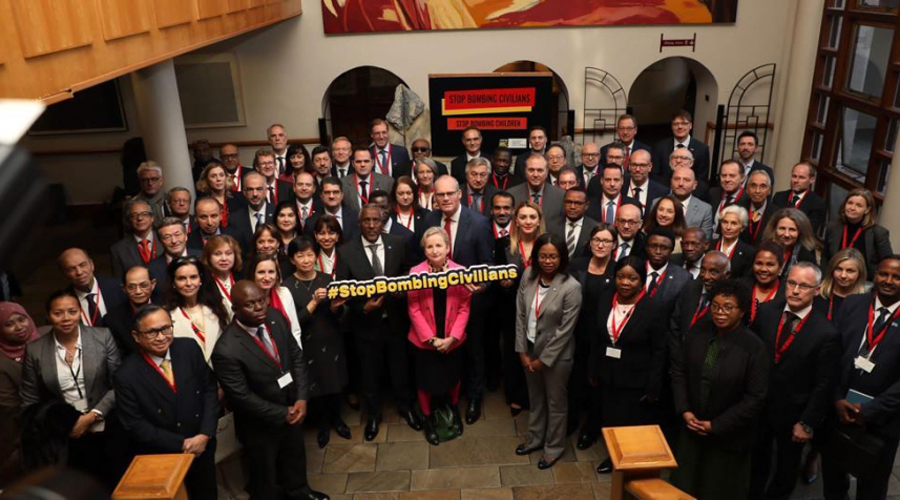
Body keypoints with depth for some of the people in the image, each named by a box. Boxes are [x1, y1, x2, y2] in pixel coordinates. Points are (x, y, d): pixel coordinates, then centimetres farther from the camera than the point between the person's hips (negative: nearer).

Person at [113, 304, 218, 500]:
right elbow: (136, 426, -15)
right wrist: (181, 444, -17)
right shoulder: (126, 376, -18)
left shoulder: (189, 349, -9)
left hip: (202, 447, 3)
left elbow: (210, 389, -3)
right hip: (160, 459, -3)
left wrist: (205, 434, -13)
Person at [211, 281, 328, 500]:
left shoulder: (276, 317, -14)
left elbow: (297, 356, -4)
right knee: (265, 475, 20)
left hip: (291, 410, 6)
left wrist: (301, 398, -13)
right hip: (261, 424, -6)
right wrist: (282, 414, -17)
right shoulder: (227, 350, -32)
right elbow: (242, 397, -24)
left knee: (295, 457, 31)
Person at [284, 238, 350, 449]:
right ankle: (324, 423, 36)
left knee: (335, 382, 13)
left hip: (332, 340, 2)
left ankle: (336, 418, 39)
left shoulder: (327, 279, -2)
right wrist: (314, 302, -26)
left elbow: (338, 312, 4)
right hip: (308, 345, -2)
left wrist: (335, 308, -17)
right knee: (316, 385, 10)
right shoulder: (287, 286, -11)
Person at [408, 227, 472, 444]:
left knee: (453, 377, 21)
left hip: (452, 340, 2)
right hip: (424, 340, -1)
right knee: (426, 381, 10)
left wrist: (452, 337, -13)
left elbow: (464, 308, -7)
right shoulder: (415, 273, -13)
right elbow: (414, 310, -11)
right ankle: (428, 420, 35)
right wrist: (431, 338, -14)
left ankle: (454, 410, 49)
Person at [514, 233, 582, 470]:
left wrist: (543, 359, -14)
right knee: (535, 397, 25)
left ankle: (554, 446, 37)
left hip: (556, 355, -5)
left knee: (556, 402, 16)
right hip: (530, 349, 5)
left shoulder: (571, 287, -23)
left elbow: (565, 330, -19)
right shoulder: (528, 277, -9)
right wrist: (522, 351, -5)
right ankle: (535, 437, 47)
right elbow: (520, 315, -3)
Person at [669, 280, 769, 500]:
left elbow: (755, 398, -17)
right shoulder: (698, 332, -6)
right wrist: (684, 410, -7)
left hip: (727, 436, -4)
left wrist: (715, 425, -15)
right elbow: (678, 369, 2)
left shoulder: (754, 347, -19)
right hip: (691, 427, 4)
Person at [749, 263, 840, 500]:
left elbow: (824, 385, -14)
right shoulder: (765, 312, -10)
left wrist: (807, 423, -12)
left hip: (793, 414, -2)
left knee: (786, 468, 23)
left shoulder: (827, 333, -20)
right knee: (756, 463, 23)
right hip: (758, 405, 3)